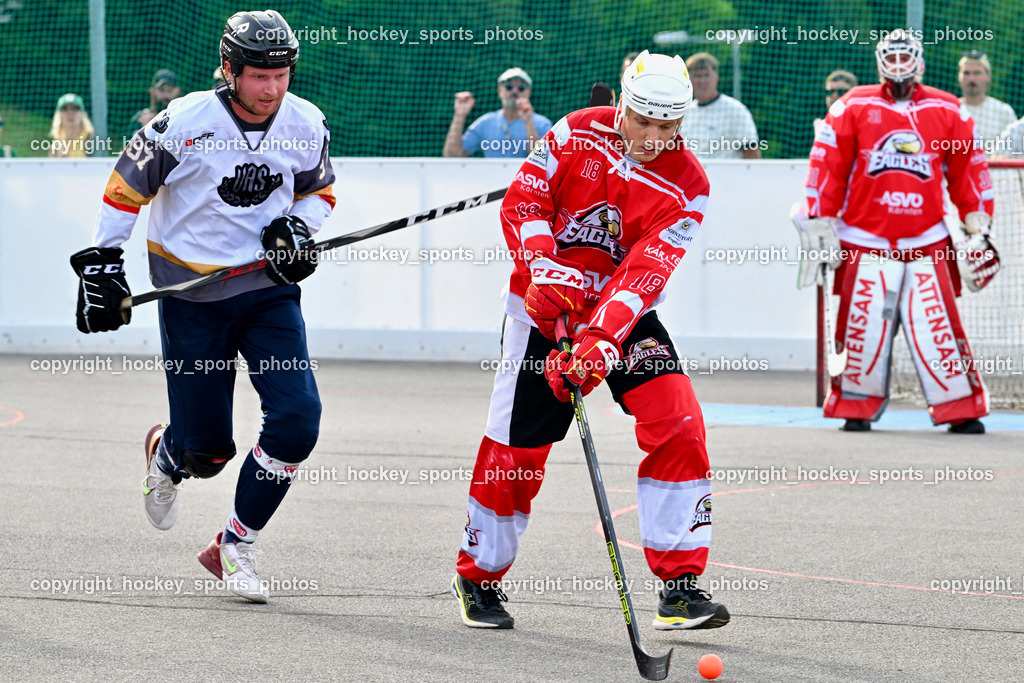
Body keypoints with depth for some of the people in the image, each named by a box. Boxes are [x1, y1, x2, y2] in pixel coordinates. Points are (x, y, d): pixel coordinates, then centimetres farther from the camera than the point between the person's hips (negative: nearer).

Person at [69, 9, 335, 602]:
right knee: (206, 450, -2)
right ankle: (166, 453, 40)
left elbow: (319, 191, 15)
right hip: (192, 294, -3)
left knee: (297, 420, -13)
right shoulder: (183, 124, -17)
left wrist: (299, 227, -5)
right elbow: (126, 187, -3)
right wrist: (102, 263, -3)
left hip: (268, 287, 3)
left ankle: (235, 548, 6)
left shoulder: (306, 126, -4)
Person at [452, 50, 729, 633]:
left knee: (678, 424, -16)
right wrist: (544, 266, -28)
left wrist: (600, 341, -36)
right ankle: (479, 577, 18)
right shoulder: (579, 133, -10)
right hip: (544, 303, -1)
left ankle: (681, 587, -11)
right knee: (517, 445, -3)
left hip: (624, 313, 1)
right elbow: (524, 199, -10)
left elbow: (645, 272, -24)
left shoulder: (686, 185, -14)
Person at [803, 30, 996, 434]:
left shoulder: (948, 112, 8)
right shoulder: (852, 108, 3)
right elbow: (826, 168, 3)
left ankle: (961, 409, 2)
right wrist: (822, 227, 0)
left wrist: (978, 230, 8)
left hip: (927, 244, 1)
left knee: (939, 326, -5)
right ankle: (857, 408, 11)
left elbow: (969, 172, 12)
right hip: (864, 242, 0)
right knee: (863, 325, -2)